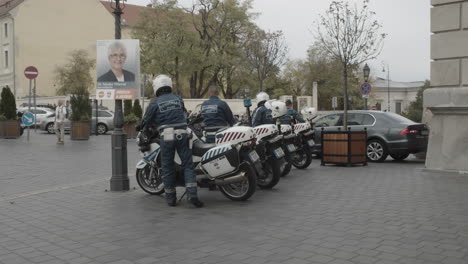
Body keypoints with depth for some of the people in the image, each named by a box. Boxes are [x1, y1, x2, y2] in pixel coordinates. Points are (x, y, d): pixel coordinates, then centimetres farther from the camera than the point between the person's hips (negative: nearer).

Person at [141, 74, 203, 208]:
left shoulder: (155, 102, 2)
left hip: (166, 136, -2)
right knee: (187, 164, 4)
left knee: (167, 167, 8)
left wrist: (142, 127, 26)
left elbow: (147, 120, 5)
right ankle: (192, 194, -9)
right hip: (182, 134, 2)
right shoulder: (178, 99, 12)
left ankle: (171, 198, 14)